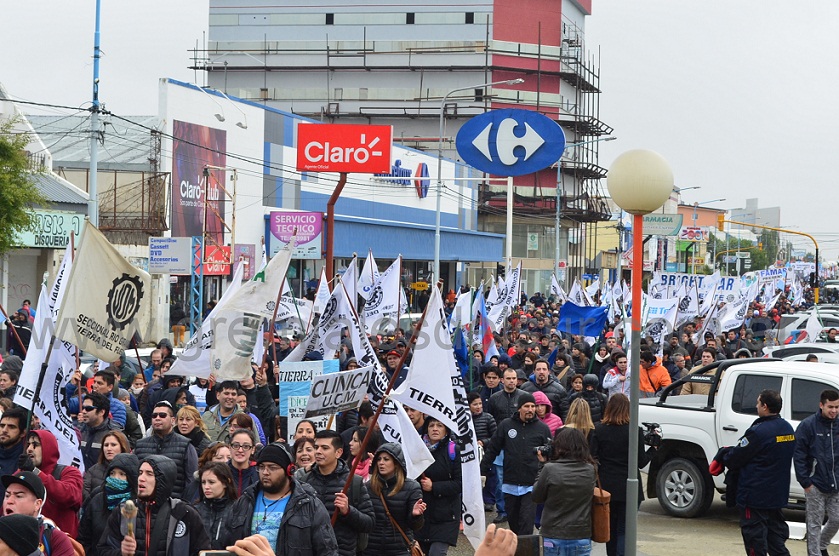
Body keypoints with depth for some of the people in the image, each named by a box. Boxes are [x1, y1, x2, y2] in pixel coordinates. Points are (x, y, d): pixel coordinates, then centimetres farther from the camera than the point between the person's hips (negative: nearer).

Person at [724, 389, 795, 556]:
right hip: (779, 495, 8)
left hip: (755, 496, -8)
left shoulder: (758, 431, -21)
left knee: (754, 536, 1)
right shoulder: (788, 429, 6)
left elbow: (736, 457, -14)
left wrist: (724, 458, 9)